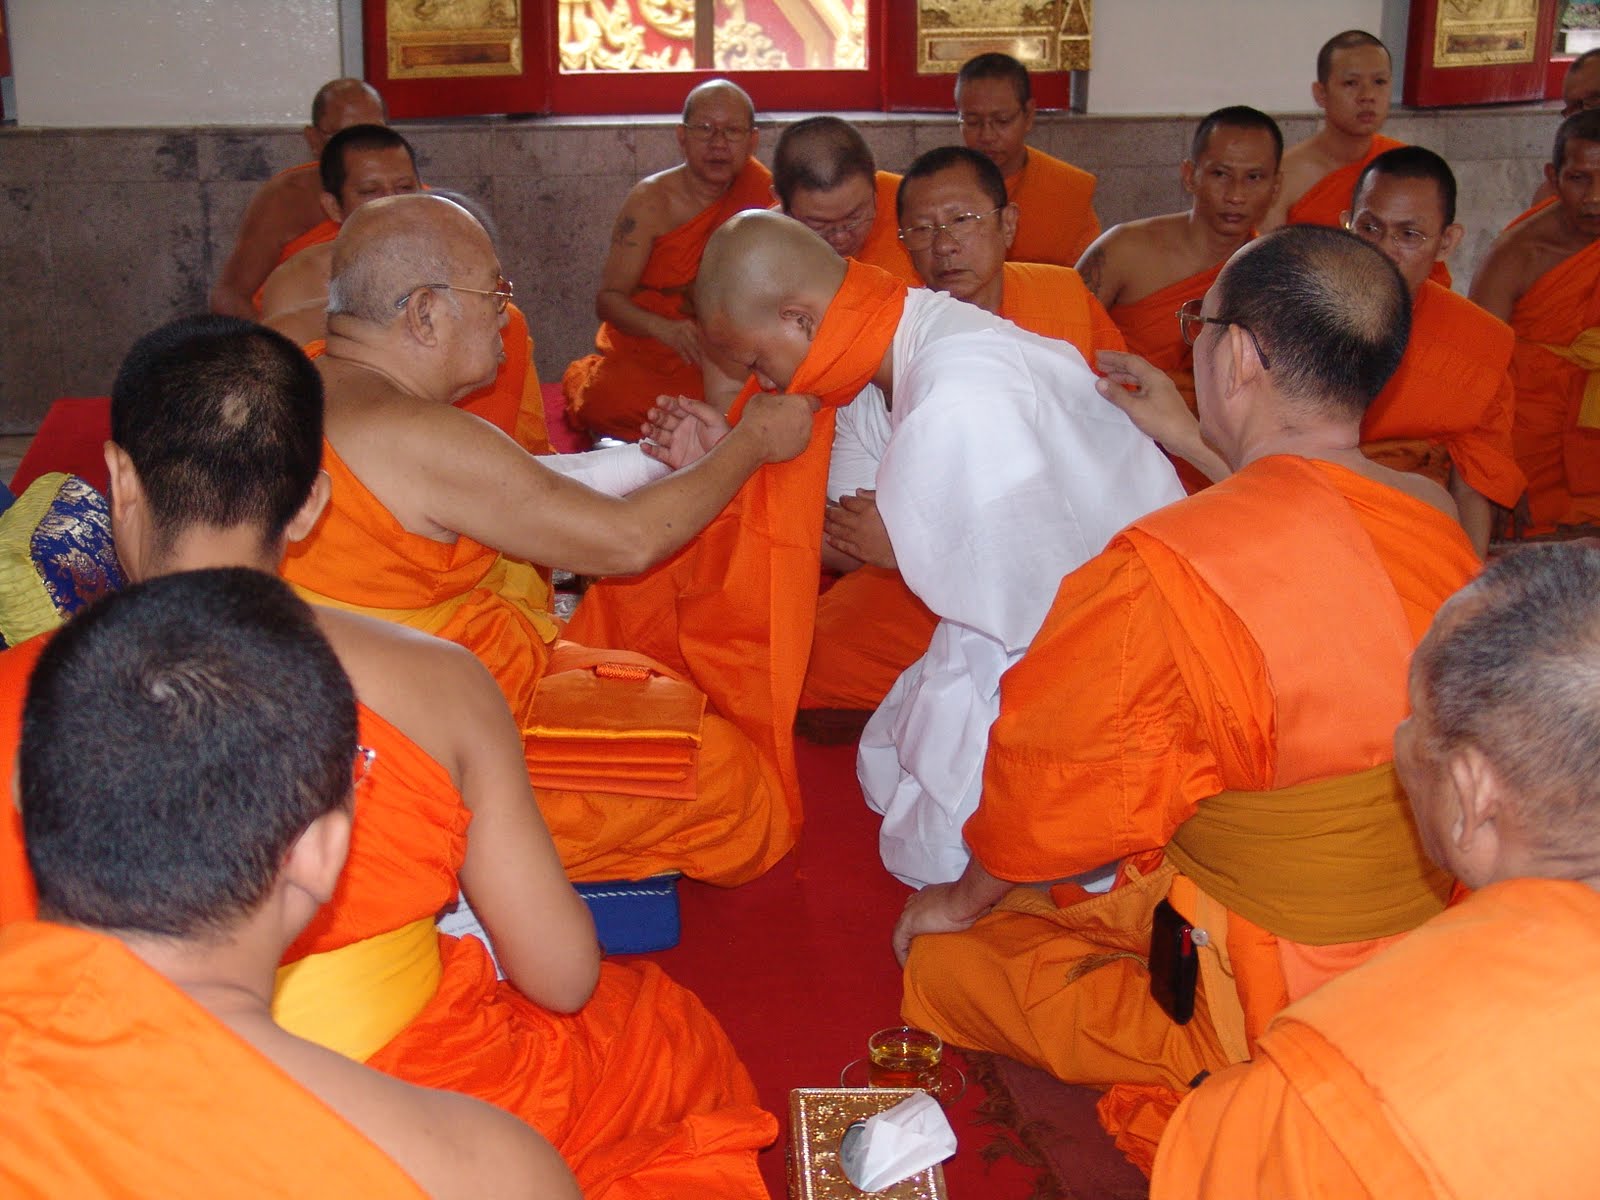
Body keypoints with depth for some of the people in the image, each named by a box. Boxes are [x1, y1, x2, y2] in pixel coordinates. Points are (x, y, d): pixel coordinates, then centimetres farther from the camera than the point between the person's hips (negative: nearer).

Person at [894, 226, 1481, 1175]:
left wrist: (966, 899, 9)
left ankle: (1200, 1091, 1)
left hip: (1269, 1015, -7)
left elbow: (1052, 794, -11)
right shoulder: (1439, 523, -6)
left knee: (945, 955, 9)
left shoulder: (1167, 572, -27)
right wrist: (1192, 443, 29)